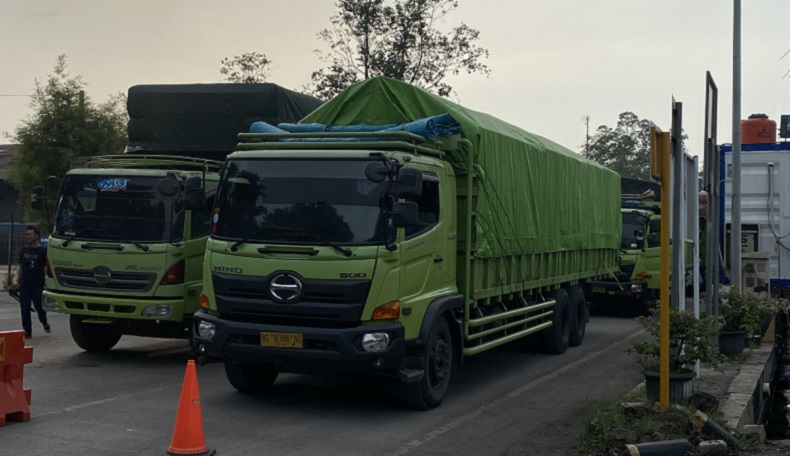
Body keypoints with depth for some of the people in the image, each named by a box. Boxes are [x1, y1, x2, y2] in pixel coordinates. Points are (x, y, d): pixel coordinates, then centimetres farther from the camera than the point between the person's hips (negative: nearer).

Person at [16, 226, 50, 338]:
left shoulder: (43, 251, -3)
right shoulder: (23, 250, 11)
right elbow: (21, 267, 15)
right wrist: (18, 282, 10)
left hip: (38, 284, -4)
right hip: (24, 285, 4)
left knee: (39, 307, -3)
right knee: (25, 309, 1)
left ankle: (45, 323, 26)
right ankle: (27, 331, 8)